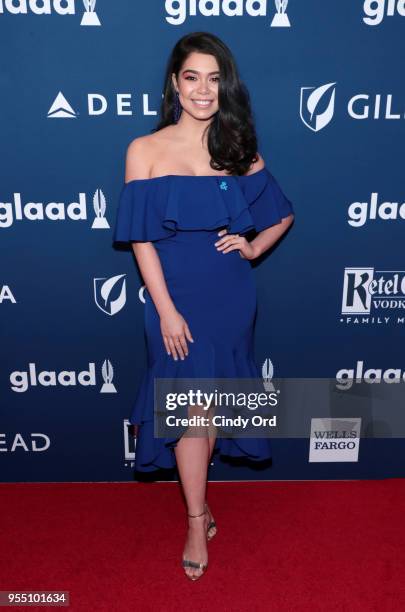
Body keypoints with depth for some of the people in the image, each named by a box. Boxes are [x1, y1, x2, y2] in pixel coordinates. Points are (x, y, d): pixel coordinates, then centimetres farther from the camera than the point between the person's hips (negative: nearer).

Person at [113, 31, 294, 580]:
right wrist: (167, 310, -12)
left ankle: (196, 491, 39)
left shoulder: (240, 150, 4)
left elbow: (284, 213, 15)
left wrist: (253, 247, -2)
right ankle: (197, 521, 24)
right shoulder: (145, 150, -3)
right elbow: (141, 237, -7)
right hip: (176, 296, -2)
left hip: (230, 295, 3)